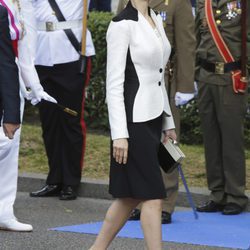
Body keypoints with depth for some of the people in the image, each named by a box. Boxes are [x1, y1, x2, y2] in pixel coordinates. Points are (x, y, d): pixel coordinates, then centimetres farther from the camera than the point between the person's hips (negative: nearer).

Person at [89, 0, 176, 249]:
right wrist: (119, 134, -19)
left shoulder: (155, 20, 13)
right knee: (152, 196, -7)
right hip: (133, 119, -8)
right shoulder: (122, 24, -13)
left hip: (153, 117, 8)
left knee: (131, 196, 12)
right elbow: (114, 83, -15)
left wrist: (168, 122, 19)